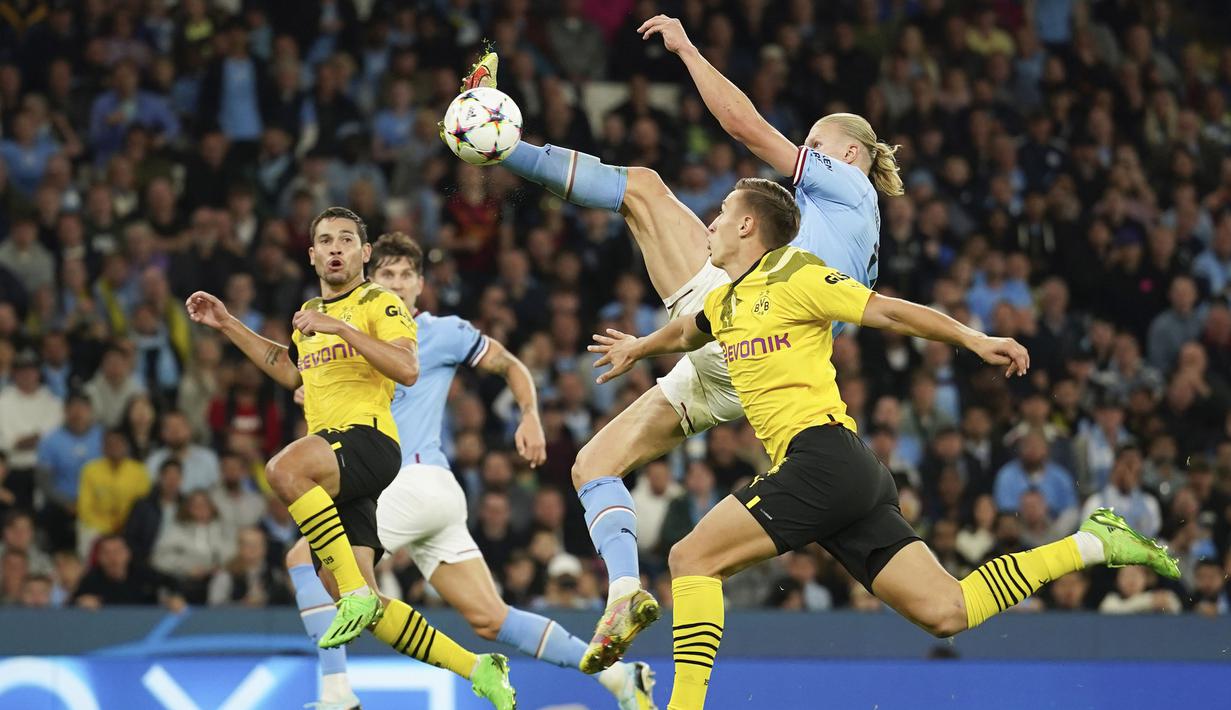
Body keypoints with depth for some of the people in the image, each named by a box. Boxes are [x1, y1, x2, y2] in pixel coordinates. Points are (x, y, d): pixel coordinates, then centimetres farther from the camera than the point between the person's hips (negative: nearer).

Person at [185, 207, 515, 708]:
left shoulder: (379, 303, 2)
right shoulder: (310, 313, 24)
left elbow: (408, 370, -14)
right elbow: (291, 372, 43)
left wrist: (342, 328, -18)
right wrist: (228, 326, 39)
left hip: (368, 437, -8)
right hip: (332, 470, 8)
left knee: (284, 470, -39)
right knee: (364, 607, -4)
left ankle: (356, 594, -32)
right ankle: (478, 669, 5)